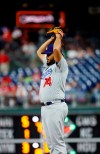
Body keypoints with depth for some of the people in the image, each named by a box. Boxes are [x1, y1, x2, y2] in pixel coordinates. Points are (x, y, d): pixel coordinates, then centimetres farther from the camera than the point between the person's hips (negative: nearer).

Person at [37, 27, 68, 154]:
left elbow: (56, 49, -23)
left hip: (56, 107, -9)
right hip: (45, 107, 9)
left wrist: (59, 37, -4)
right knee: (51, 143, 9)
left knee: (58, 143, -13)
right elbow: (39, 51, 33)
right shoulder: (48, 65, 20)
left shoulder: (61, 65, -5)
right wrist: (52, 38, 25)